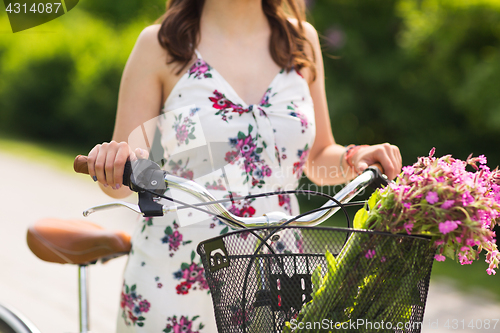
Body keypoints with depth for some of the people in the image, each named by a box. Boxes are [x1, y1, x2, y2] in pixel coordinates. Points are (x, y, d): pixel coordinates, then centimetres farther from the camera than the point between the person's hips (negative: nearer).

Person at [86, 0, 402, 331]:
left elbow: (317, 158, 15)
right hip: (174, 280, -2)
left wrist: (353, 159, -6)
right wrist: (112, 169, -27)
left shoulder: (302, 39, 6)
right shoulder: (160, 45, -4)